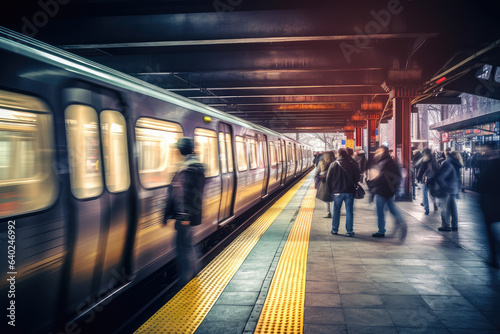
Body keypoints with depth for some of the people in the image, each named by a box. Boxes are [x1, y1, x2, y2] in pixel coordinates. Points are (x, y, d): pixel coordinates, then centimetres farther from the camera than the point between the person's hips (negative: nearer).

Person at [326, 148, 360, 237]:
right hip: (349, 191, 1)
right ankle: (349, 231, 7)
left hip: (337, 192, 0)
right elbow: (357, 178, 4)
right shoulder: (352, 164, -3)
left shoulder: (333, 165, -5)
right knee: (349, 211, 6)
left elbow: (328, 179, -2)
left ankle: (334, 230, 15)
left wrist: (331, 189, 10)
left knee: (336, 211, 10)